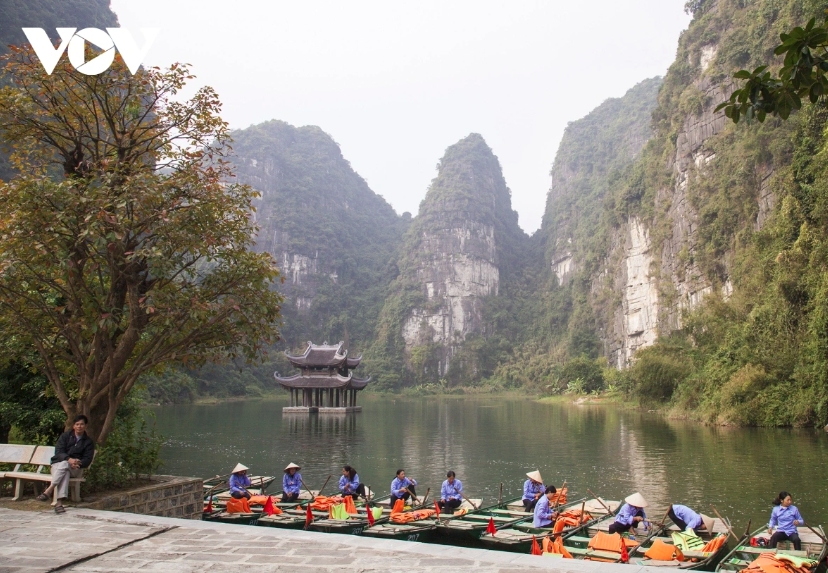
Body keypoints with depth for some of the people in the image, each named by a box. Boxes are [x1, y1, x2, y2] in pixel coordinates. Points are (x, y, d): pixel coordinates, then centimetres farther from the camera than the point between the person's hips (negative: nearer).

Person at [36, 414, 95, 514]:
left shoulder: (88, 442, 9)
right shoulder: (65, 436, 8)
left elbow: (87, 460, 0)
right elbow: (58, 452, -6)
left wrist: (77, 463, -25)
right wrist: (69, 459, -28)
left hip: (76, 469, 0)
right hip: (58, 464, 0)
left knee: (64, 464, -34)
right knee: (65, 472, -35)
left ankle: (49, 490, -46)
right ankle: (59, 502, -49)